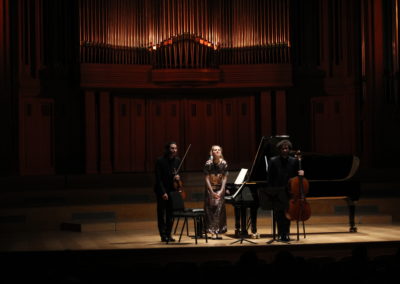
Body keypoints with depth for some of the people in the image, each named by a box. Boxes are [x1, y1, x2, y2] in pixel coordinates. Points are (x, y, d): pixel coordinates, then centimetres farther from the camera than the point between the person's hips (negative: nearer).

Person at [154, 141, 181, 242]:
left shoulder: (177, 160, 2)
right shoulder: (160, 160, -13)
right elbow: (158, 178, -14)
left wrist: (177, 176, -9)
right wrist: (163, 192, -18)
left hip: (172, 189, 4)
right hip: (161, 190, -4)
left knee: (170, 213, 5)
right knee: (161, 213, -1)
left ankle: (168, 234, 11)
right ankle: (163, 235, 2)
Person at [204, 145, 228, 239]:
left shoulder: (224, 163, -5)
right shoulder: (208, 163, -11)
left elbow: (225, 178, -4)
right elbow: (207, 179, -11)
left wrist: (221, 191, -12)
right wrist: (212, 192, -14)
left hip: (220, 189, 2)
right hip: (210, 189, -1)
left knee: (219, 207, -6)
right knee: (211, 208, -3)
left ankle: (217, 231, -2)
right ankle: (212, 231, -1)